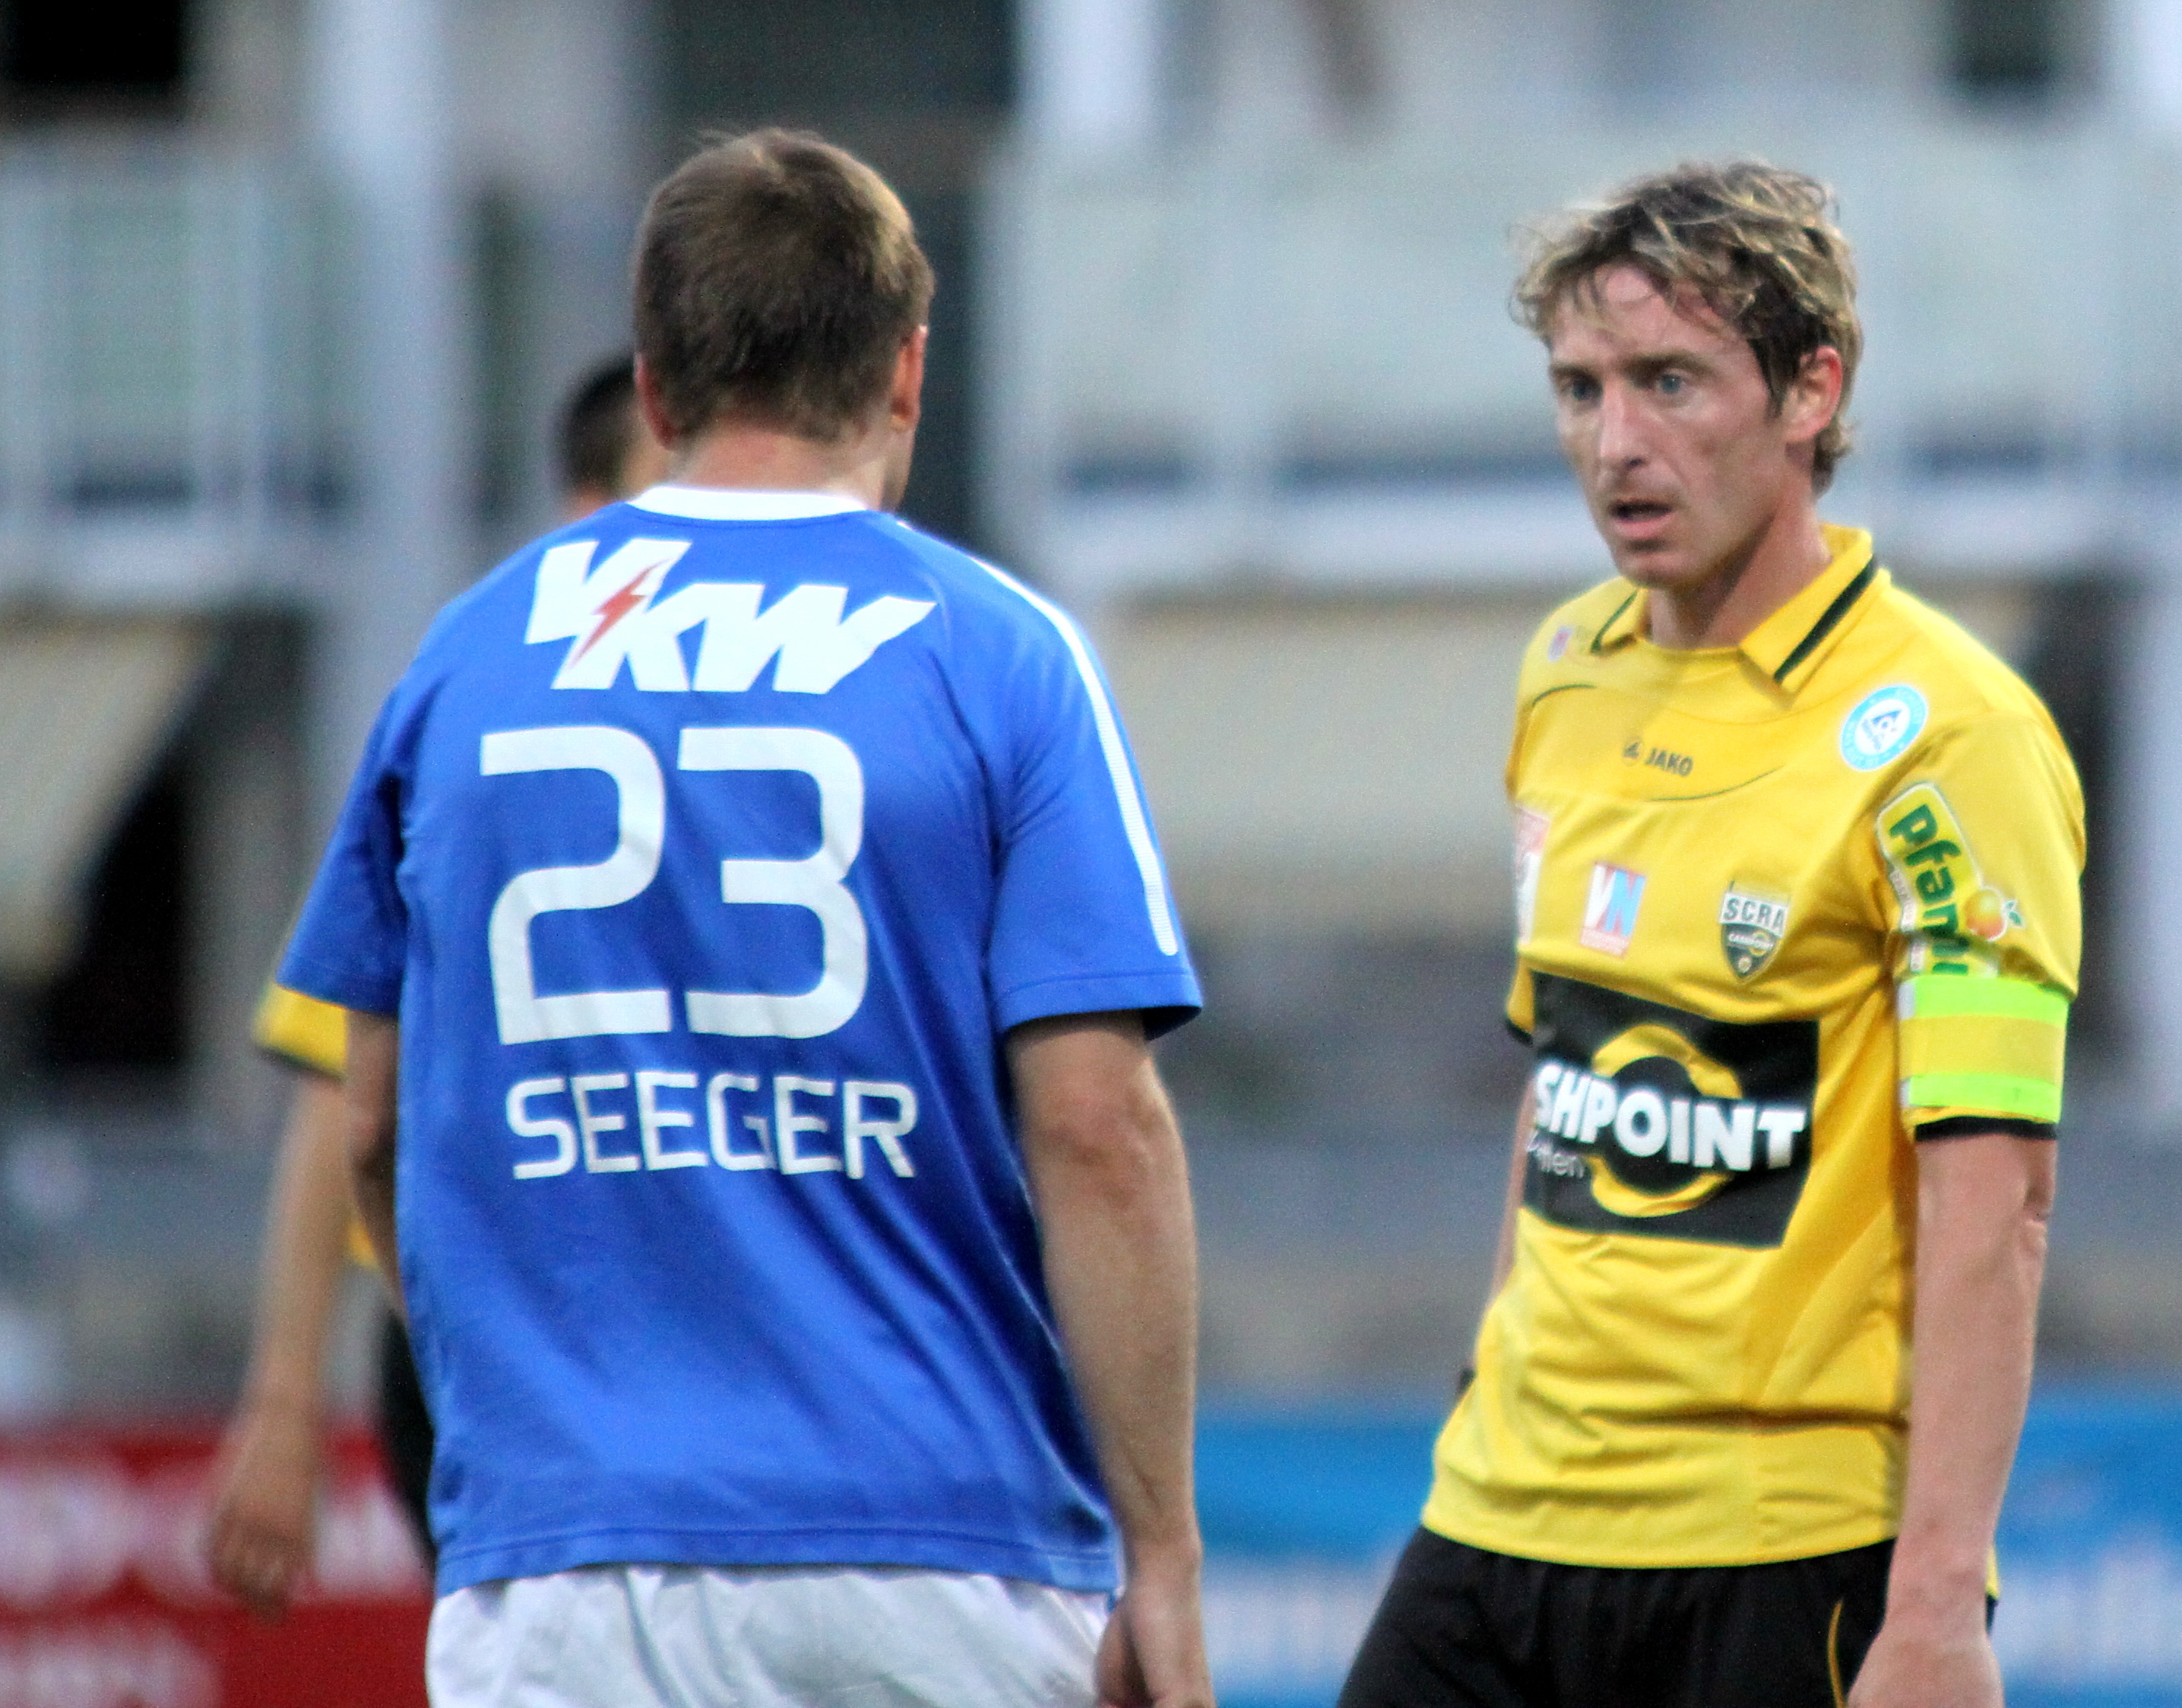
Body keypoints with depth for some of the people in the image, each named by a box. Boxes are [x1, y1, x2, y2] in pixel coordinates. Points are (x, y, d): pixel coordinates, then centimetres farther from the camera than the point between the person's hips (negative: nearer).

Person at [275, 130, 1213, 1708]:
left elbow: (374, 1128, 15)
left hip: (556, 1549, 2)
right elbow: (1096, 1126, -8)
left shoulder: (468, 654, 8)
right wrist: (1163, 1562, -4)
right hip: (944, 1547, -2)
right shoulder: (998, 655, -1)